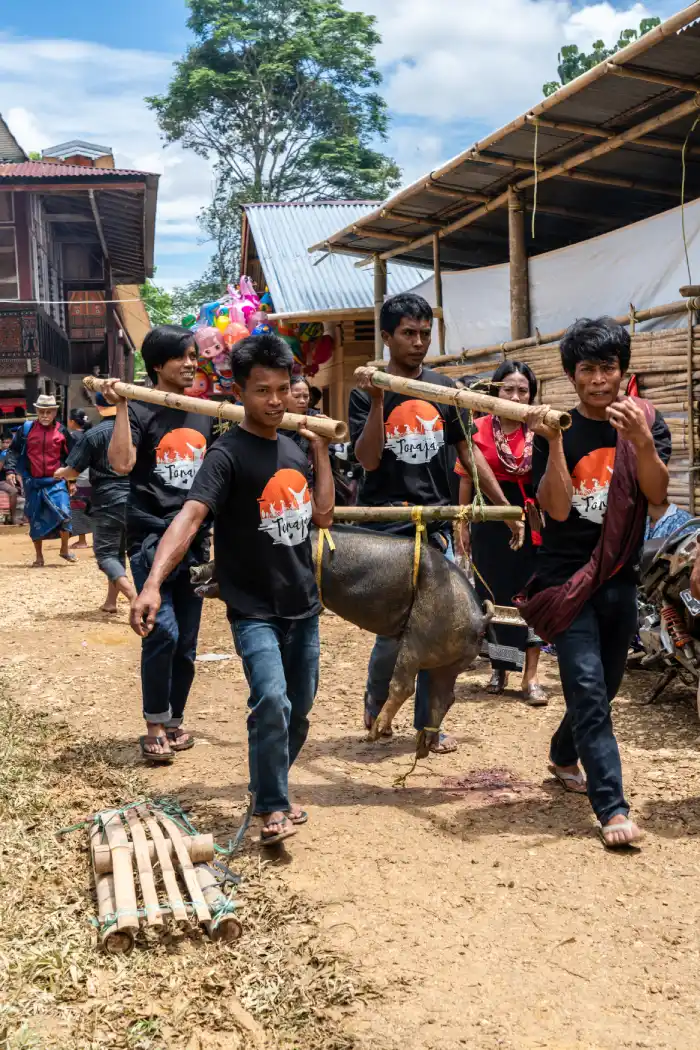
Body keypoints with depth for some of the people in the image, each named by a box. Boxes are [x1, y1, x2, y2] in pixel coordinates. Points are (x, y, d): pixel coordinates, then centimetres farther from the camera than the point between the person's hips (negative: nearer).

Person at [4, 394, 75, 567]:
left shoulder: (61, 431, 1)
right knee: (35, 520, 8)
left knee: (63, 514, -15)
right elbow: (13, 451, 5)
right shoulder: (25, 429, 0)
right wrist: (10, 470, -9)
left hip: (56, 481, -1)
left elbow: (69, 457, 9)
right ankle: (39, 557, 22)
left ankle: (64, 549, 7)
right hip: (33, 482, 1)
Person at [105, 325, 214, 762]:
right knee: (162, 633, -15)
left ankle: (175, 720, 24)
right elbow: (121, 463, -20)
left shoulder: (204, 412, 12)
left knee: (187, 640, 10)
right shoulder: (140, 410, -4)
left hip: (195, 540, 6)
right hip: (152, 538, -5)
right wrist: (120, 407, -21)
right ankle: (155, 726, 0)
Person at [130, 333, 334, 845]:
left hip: (303, 608, 6)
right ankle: (272, 806, -3)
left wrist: (321, 451, 7)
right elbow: (190, 516, -28)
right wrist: (153, 583, -42)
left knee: (298, 711, 12)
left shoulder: (291, 448, 8)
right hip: (254, 612, -6)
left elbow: (322, 515, 13)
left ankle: (271, 788, 36)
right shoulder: (228, 454, -14)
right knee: (271, 701, -23)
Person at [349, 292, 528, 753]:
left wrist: (506, 508, 10)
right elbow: (369, 459, -11)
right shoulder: (367, 393, -1)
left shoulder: (444, 388, 8)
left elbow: (468, 452, 12)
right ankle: (375, 703, 26)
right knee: (395, 631, -4)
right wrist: (378, 399, -20)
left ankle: (428, 721, 20)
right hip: (385, 528, -3)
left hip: (436, 525, 3)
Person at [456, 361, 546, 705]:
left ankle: (530, 677, 4)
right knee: (492, 594, 10)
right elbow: (466, 480, 6)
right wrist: (464, 525, 5)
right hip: (490, 519, 1)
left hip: (529, 520, -1)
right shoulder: (478, 429, 0)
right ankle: (498, 668, 28)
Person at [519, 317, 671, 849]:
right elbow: (557, 507, -14)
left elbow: (657, 495, -12)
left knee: (605, 686, 17)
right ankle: (612, 806, -10)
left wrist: (641, 439, -27)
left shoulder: (646, 421, 1)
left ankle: (563, 755, 42)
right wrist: (554, 442, -23)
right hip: (567, 577, -3)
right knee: (588, 687, -12)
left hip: (620, 578, 3)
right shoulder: (557, 431, -4)